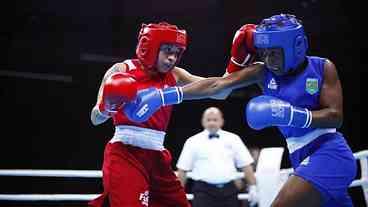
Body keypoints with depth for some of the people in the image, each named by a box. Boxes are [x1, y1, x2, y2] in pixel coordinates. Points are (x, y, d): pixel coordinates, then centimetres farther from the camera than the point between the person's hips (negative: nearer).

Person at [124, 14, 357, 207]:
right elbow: (215, 85, -3)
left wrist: (290, 114, -22)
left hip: (329, 154, -6)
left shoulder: (323, 68, -5)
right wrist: (161, 96, -10)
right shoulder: (264, 72, 5)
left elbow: (336, 117, -9)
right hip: (305, 159, 6)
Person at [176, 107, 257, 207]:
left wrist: (252, 187, 0)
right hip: (204, 191, -2)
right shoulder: (193, 142, 5)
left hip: (229, 190, 2)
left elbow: (246, 165, 7)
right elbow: (182, 169, 4)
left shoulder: (233, 139, 8)